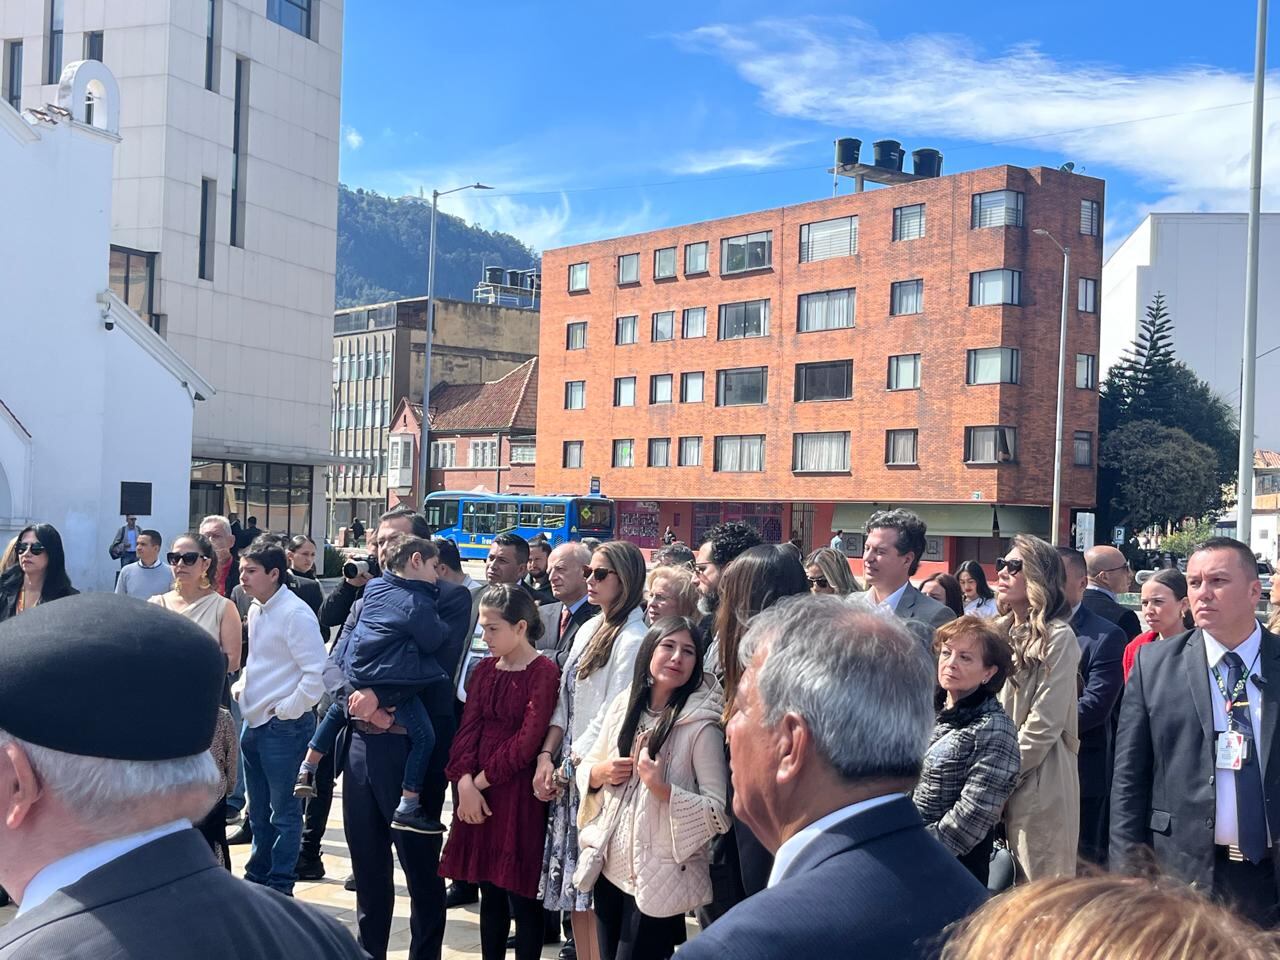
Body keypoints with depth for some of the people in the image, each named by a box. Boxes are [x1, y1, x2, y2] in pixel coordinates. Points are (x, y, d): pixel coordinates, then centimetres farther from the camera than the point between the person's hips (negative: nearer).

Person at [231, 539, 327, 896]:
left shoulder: (295, 613, -17)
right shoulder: (256, 610, 11)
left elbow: (316, 672, -21)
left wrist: (287, 710, -17)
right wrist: (241, 686, 12)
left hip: (284, 726, -9)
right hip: (254, 721, 9)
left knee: (284, 810, 1)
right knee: (258, 809, 19)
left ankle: (280, 886, 11)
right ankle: (257, 876, 31)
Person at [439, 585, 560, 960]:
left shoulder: (544, 673, -10)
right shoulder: (486, 668, 11)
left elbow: (528, 740, -15)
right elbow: (468, 727, 4)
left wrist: (483, 779, -9)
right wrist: (466, 782, -9)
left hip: (519, 792, -6)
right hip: (478, 792, 6)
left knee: (520, 896, 0)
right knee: (490, 891, 13)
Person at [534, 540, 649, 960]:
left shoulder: (631, 640, -13)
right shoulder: (589, 629, 11)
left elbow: (612, 716, -16)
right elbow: (565, 700, 11)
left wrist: (570, 767, -10)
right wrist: (546, 756, 0)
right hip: (570, 769, 8)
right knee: (572, 879, 12)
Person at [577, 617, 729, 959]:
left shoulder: (702, 724, -16)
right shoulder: (624, 703, 1)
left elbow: (720, 812, -18)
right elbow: (587, 769, 12)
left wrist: (661, 788, -27)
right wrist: (600, 773, -9)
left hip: (660, 878, -6)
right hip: (610, 864, 6)